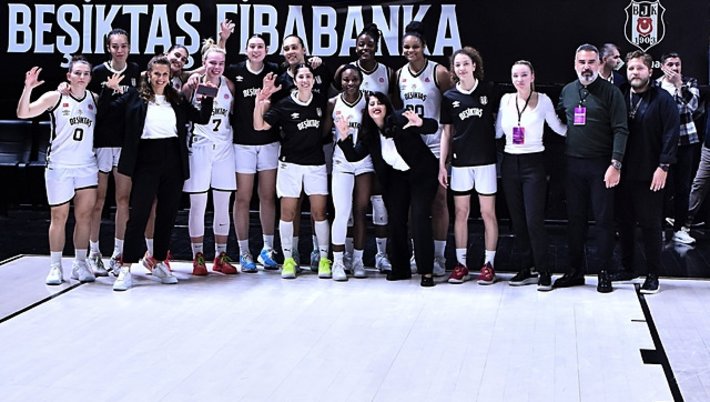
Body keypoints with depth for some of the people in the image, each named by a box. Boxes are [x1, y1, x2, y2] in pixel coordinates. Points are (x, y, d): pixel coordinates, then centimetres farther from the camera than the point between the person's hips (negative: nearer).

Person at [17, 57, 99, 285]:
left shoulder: (95, 99, 5)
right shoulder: (55, 97, -5)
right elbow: (23, 113, -11)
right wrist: (28, 88, -26)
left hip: (87, 167, 3)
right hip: (59, 166, -3)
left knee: (84, 215, 3)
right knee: (59, 217, 4)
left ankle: (80, 264, 14)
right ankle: (55, 266, 11)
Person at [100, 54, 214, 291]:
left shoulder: (177, 101, 12)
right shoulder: (135, 96, 4)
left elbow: (202, 118, 14)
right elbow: (106, 109, 4)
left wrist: (208, 97, 0)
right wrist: (108, 89, -12)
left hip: (173, 162, 3)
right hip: (146, 161, -3)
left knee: (167, 215, 9)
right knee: (138, 214, -8)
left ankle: (159, 263, 21)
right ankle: (126, 269, -5)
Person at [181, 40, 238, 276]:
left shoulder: (229, 86, 6)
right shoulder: (193, 84, -3)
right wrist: (190, 88, -16)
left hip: (224, 148, 3)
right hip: (199, 147, -3)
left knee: (223, 205, 7)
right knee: (198, 205, 0)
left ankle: (220, 256, 17)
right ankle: (198, 257, 9)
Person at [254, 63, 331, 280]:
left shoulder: (320, 102, 3)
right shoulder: (284, 105, -3)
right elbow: (259, 126, -6)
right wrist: (260, 103, -17)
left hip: (316, 164, 1)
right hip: (290, 163, -1)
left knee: (319, 212, -2)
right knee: (288, 212, 0)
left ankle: (324, 258, 6)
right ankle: (288, 259, 8)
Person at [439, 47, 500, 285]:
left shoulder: (488, 91, 0)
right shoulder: (450, 97, 6)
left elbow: (499, 120, 7)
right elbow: (446, 133, 9)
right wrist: (442, 164, 4)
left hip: (486, 160, -2)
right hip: (460, 162, 2)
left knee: (488, 213, 1)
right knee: (461, 213, 5)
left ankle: (489, 264, 9)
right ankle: (461, 265, 12)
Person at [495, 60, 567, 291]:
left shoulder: (543, 100, -3)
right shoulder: (506, 100, 7)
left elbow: (558, 128, 3)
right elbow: (497, 131, 12)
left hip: (533, 163, -4)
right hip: (510, 163, 4)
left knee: (534, 220, -10)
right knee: (517, 220, 8)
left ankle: (544, 273, -1)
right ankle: (525, 270, 17)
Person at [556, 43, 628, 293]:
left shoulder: (610, 92, -5)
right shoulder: (567, 91, 10)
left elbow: (620, 130, -10)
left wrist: (616, 164, -18)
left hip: (601, 165, -5)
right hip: (574, 164, 5)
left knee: (604, 219, 1)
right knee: (575, 218, 10)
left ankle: (604, 273, 8)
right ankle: (575, 271, 18)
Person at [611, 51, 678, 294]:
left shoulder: (662, 99, -4)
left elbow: (671, 134, -9)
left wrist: (663, 166, -15)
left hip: (649, 175, -4)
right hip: (623, 173, 5)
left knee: (650, 224, 2)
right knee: (624, 222, 11)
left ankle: (652, 275, 9)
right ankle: (626, 268, 23)